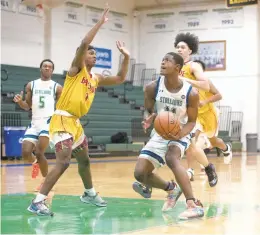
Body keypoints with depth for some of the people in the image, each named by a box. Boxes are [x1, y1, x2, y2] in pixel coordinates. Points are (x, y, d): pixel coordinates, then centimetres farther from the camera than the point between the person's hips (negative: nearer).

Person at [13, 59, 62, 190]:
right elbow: (27, 107, 15)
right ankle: (35, 162, 30)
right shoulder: (31, 85, 13)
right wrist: (19, 102, -6)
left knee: (39, 152, -19)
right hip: (34, 123, 4)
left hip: (49, 121, -4)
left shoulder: (57, 87, 5)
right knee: (25, 153, -8)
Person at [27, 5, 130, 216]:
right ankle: (38, 202, -20)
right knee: (63, 162, -20)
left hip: (76, 122, 9)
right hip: (62, 120, -9)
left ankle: (89, 194, 42)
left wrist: (126, 57, 14)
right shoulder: (76, 69, -6)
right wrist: (101, 22, -20)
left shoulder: (96, 78, 15)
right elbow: (84, 44, -22)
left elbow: (120, 79, 23)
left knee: (84, 159, 22)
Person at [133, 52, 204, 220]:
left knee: (171, 158, -37)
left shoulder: (191, 93, -20)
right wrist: (148, 119, -24)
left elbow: (191, 121, -11)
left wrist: (179, 134, -31)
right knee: (140, 173, -6)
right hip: (160, 133, 4)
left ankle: (194, 205, -37)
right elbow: (148, 110, 1)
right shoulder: (153, 88, -14)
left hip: (180, 133, -4)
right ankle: (171, 189, 24)